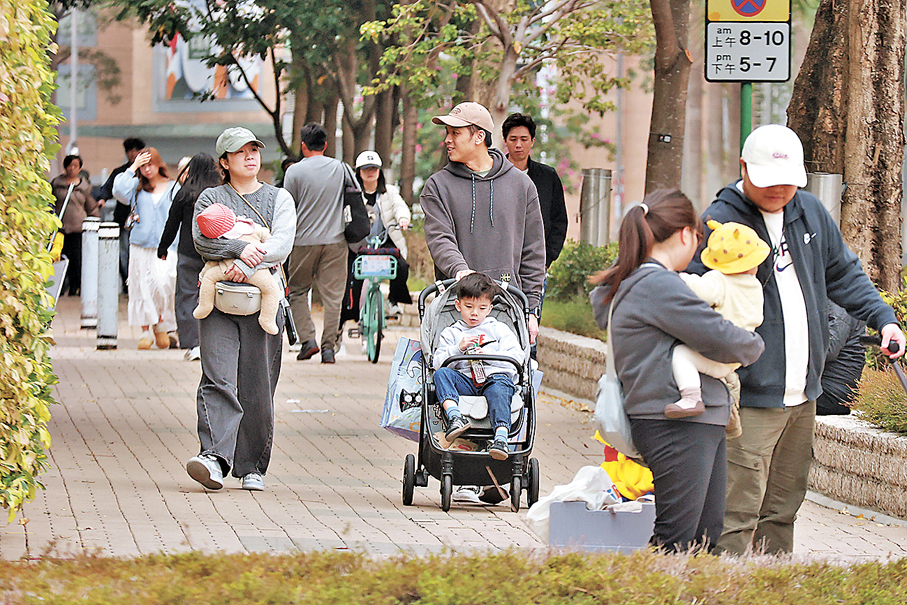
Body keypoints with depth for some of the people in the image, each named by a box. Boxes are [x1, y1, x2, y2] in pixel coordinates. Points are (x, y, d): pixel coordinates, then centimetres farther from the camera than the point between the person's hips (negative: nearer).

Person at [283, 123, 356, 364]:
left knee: (297, 290, 12)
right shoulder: (340, 168, 4)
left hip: (304, 241, -2)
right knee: (332, 294, 4)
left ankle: (307, 338, -2)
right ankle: (329, 346, 1)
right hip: (335, 240, 2)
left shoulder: (295, 171, -4)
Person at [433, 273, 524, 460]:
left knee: (499, 388, -37)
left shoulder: (499, 329, 22)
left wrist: (487, 354, -5)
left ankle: (501, 437, -55)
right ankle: (454, 417, -49)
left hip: (494, 377, -2)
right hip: (464, 382, 2)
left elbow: (516, 357, 8)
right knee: (441, 374, -28)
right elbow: (438, 363, 9)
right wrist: (458, 348, -6)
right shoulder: (450, 334, 23)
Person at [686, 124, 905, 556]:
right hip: (749, 398, -7)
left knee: (783, 509, 15)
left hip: (802, 397, 7)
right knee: (738, 512, -11)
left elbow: (842, 273, 25)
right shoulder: (719, 224, -11)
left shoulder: (809, 212, 10)